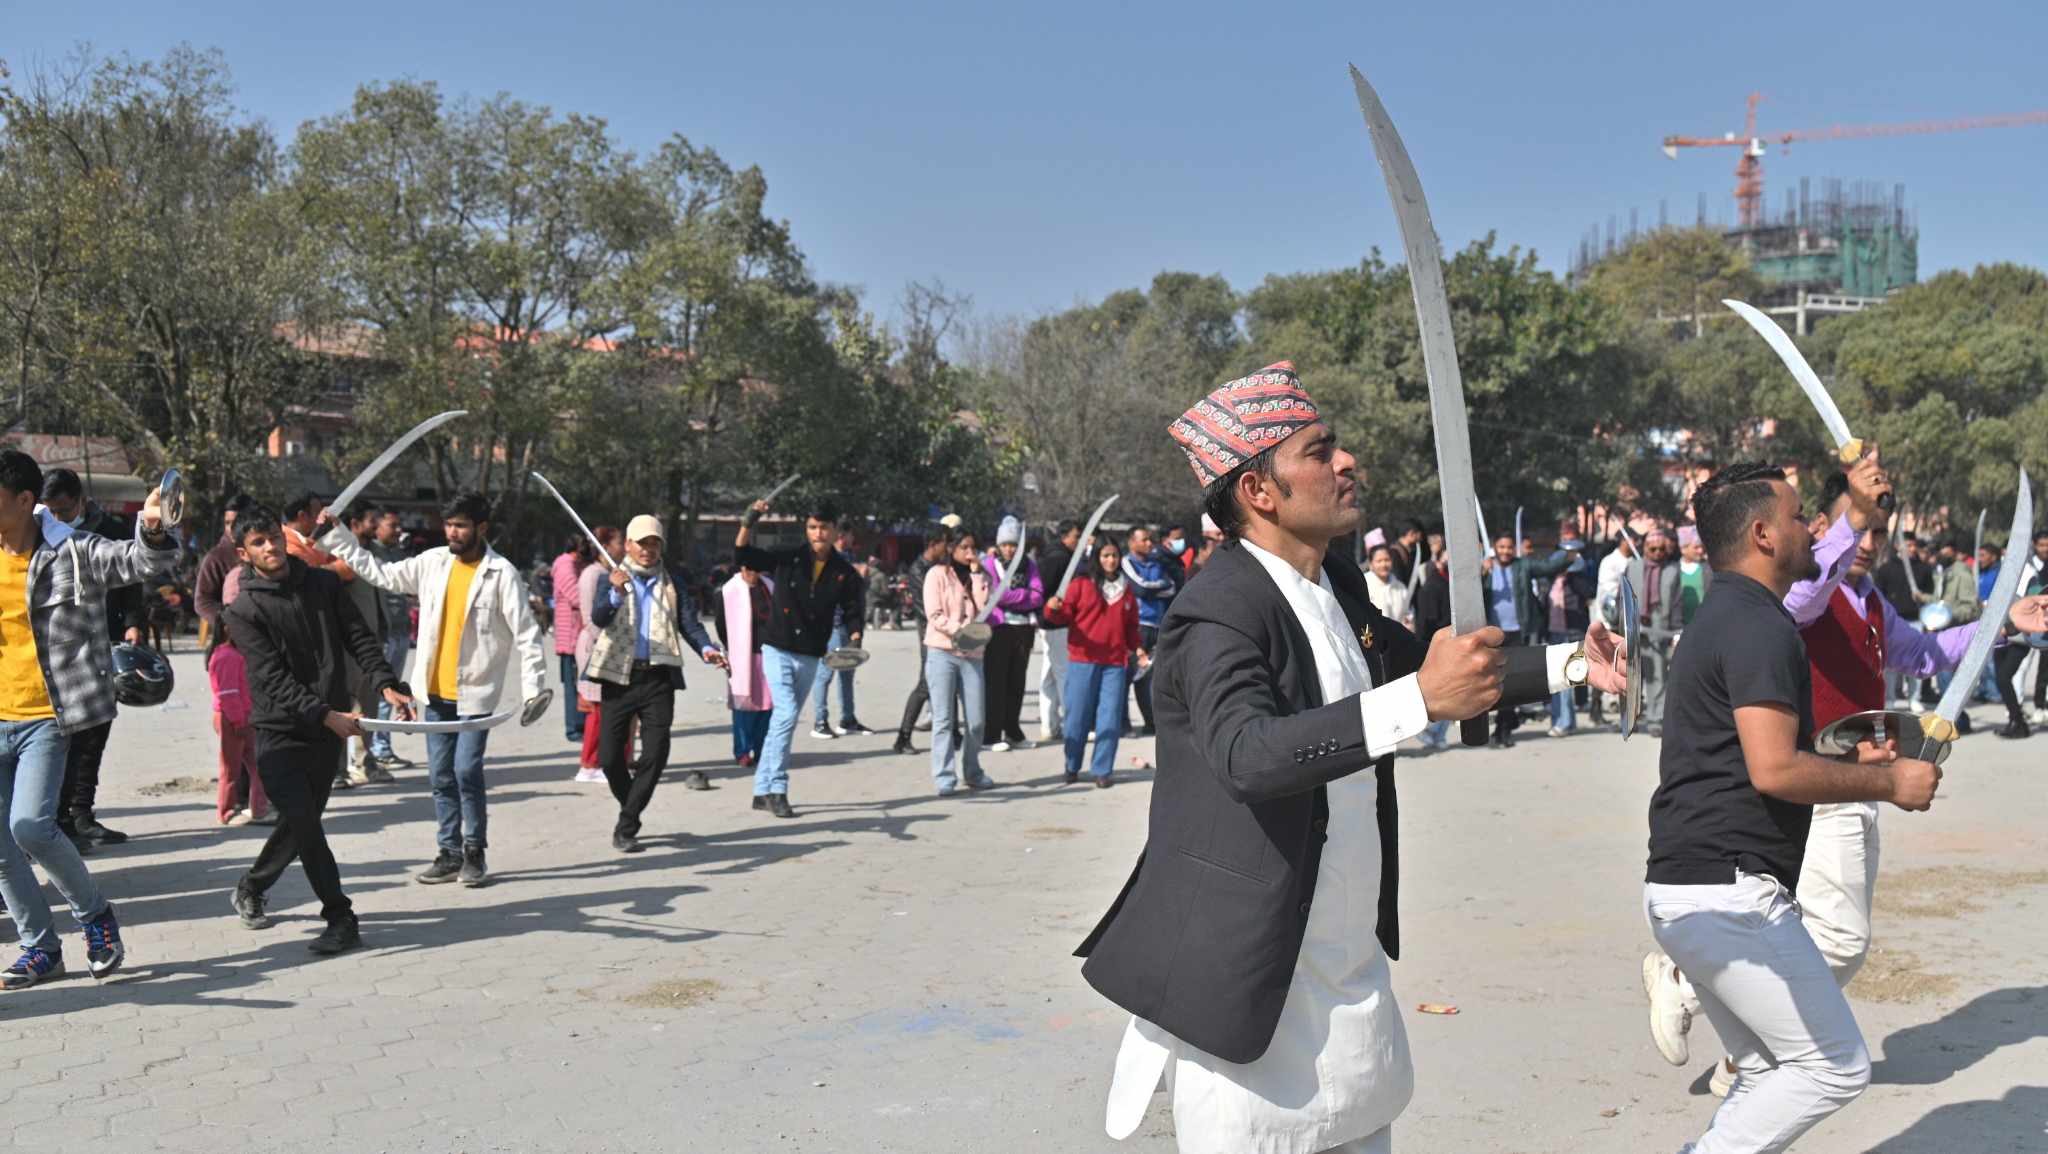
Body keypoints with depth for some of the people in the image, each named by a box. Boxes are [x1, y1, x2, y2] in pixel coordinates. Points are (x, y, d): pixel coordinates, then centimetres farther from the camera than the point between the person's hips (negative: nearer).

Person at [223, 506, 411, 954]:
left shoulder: (324, 583, 6)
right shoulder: (243, 610, -6)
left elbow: (359, 638, 3)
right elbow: (273, 678, -14)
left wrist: (387, 684, -14)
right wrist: (327, 715, -25)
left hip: (329, 728, 4)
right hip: (279, 730, -4)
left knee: (300, 822, 11)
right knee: (303, 822, -13)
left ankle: (252, 887, 37)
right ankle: (341, 919, -5)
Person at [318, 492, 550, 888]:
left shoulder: (501, 573, -9)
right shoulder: (433, 562, 5)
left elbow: (525, 632, -10)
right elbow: (381, 574, 14)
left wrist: (533, 687, -16)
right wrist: (336, 536, 12)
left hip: (475, 692, -5)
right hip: (436, 691, 5)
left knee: (466, 770, -11)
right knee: (441, 776, 9)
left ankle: (474, 852, 6)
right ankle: (449, 853, 20)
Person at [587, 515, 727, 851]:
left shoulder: (674, 580, 11)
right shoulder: (613, 578, 5)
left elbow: (689, 622, 3)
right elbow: (598, 618, -11)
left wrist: (706, 648, -17)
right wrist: (615, 593, -32)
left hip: (659, 676, 1)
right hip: (619, 675, -1)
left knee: (656, 753, -8)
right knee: (610, 754, 1)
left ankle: (626, 828, -1)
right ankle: (631, 810, 25)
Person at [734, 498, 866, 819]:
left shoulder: (844, 573, 2)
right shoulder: (787, 559, -4)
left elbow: (852, 611, 5)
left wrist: (854, 638, -14)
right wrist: (748, 522, -20)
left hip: (810, 656, 3)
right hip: (778, 650, -3)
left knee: (784, 720, 10)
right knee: (786, 714, -17)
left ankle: (763, 791, 18)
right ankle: (777, 789, -9)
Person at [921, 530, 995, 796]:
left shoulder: (980, 575, 15)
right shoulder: (937, 574, 2)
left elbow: (983, 608, -1)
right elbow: (934, 616, -7)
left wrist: (977, 573, -3)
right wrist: (959, 629, -20)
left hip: (972, 654, 4)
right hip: (942, 652, -4)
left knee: (976, 719, 3)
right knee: (943, 718, -4)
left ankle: (972, 772, 18)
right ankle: (944, 777, -4)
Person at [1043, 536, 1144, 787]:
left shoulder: (1126, 589, 14)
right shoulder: (1081, 584, 3)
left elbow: (1131, 626, 18)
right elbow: (1065, 617, 0)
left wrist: (1137, 649, 4)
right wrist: (1054, 610, -21)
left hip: (1115, 662, 3)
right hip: (1082, 660, -3)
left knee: (1110, 717, 0)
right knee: (1078, 715, 2)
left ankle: (1102, 770, 8)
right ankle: (1072, 767, 16)